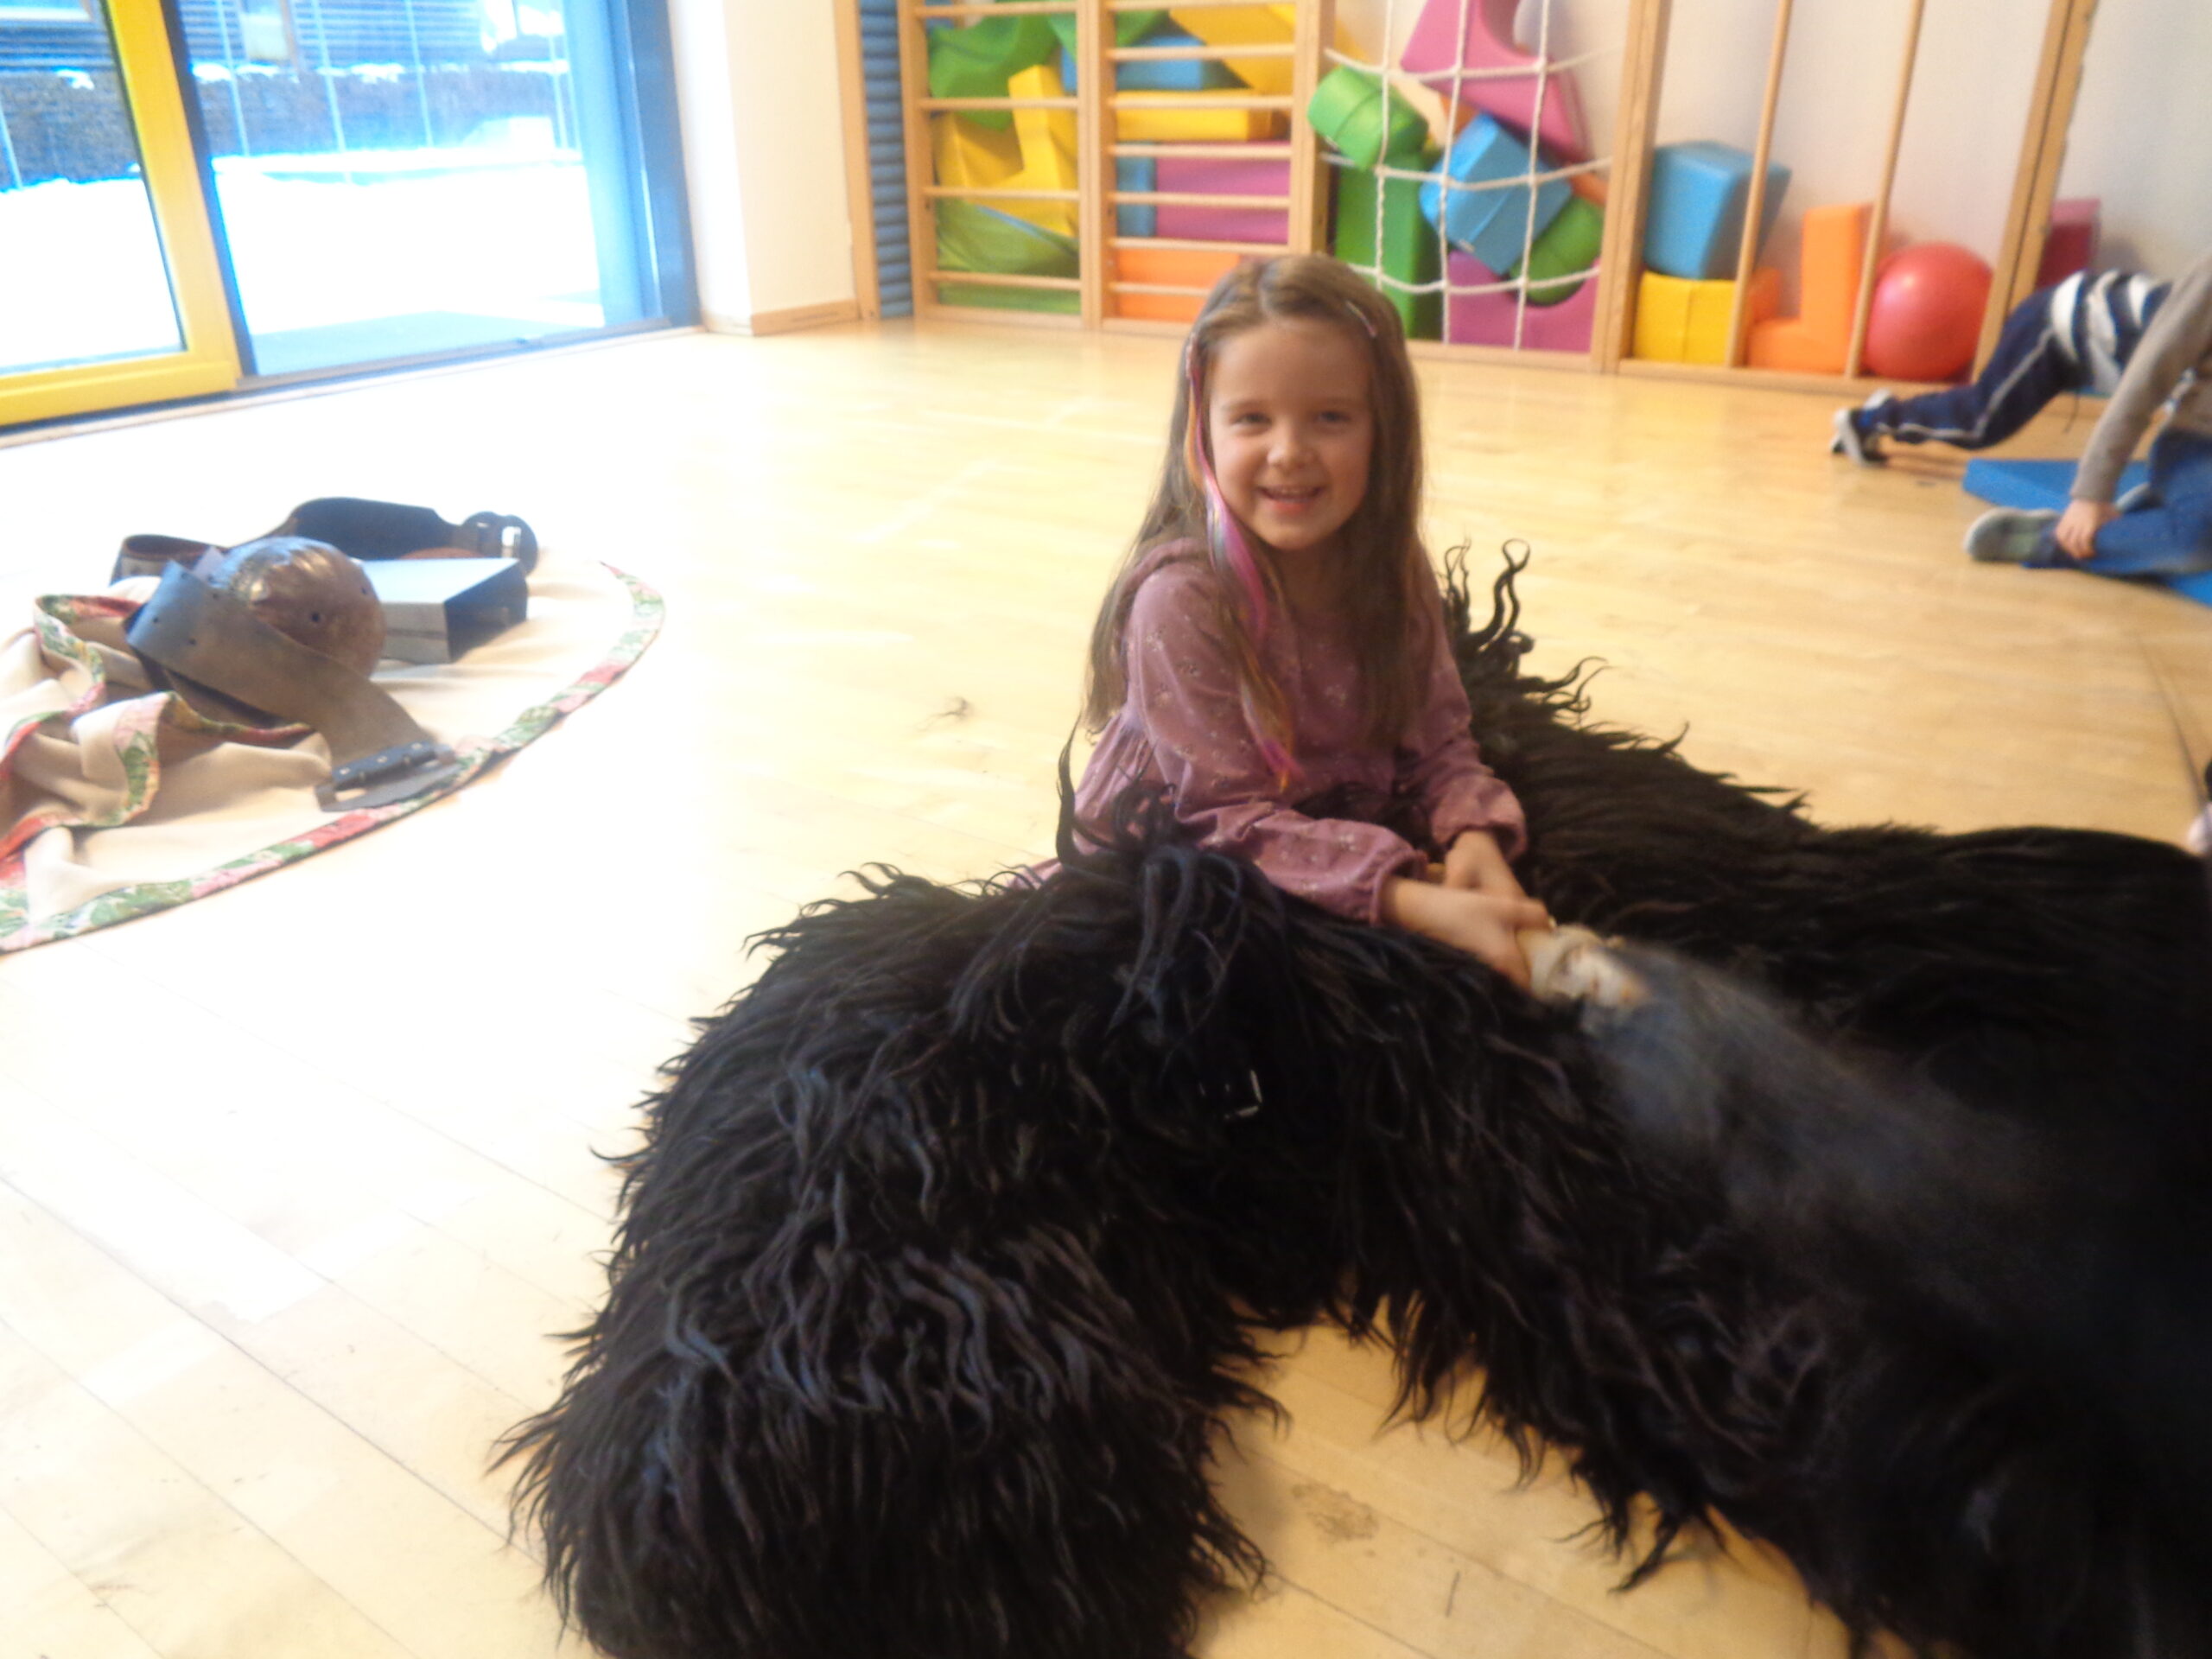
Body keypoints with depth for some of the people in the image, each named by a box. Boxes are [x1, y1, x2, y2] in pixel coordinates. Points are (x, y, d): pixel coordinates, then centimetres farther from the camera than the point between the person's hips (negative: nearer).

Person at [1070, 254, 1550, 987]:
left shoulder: (1394, 568, -7)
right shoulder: (1180, 599, -25)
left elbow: (1437, 739, -1)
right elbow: (1230, 819, -25)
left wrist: (1473, 835, -24)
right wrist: (1414, 904, -36)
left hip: (1348, 832, 5)